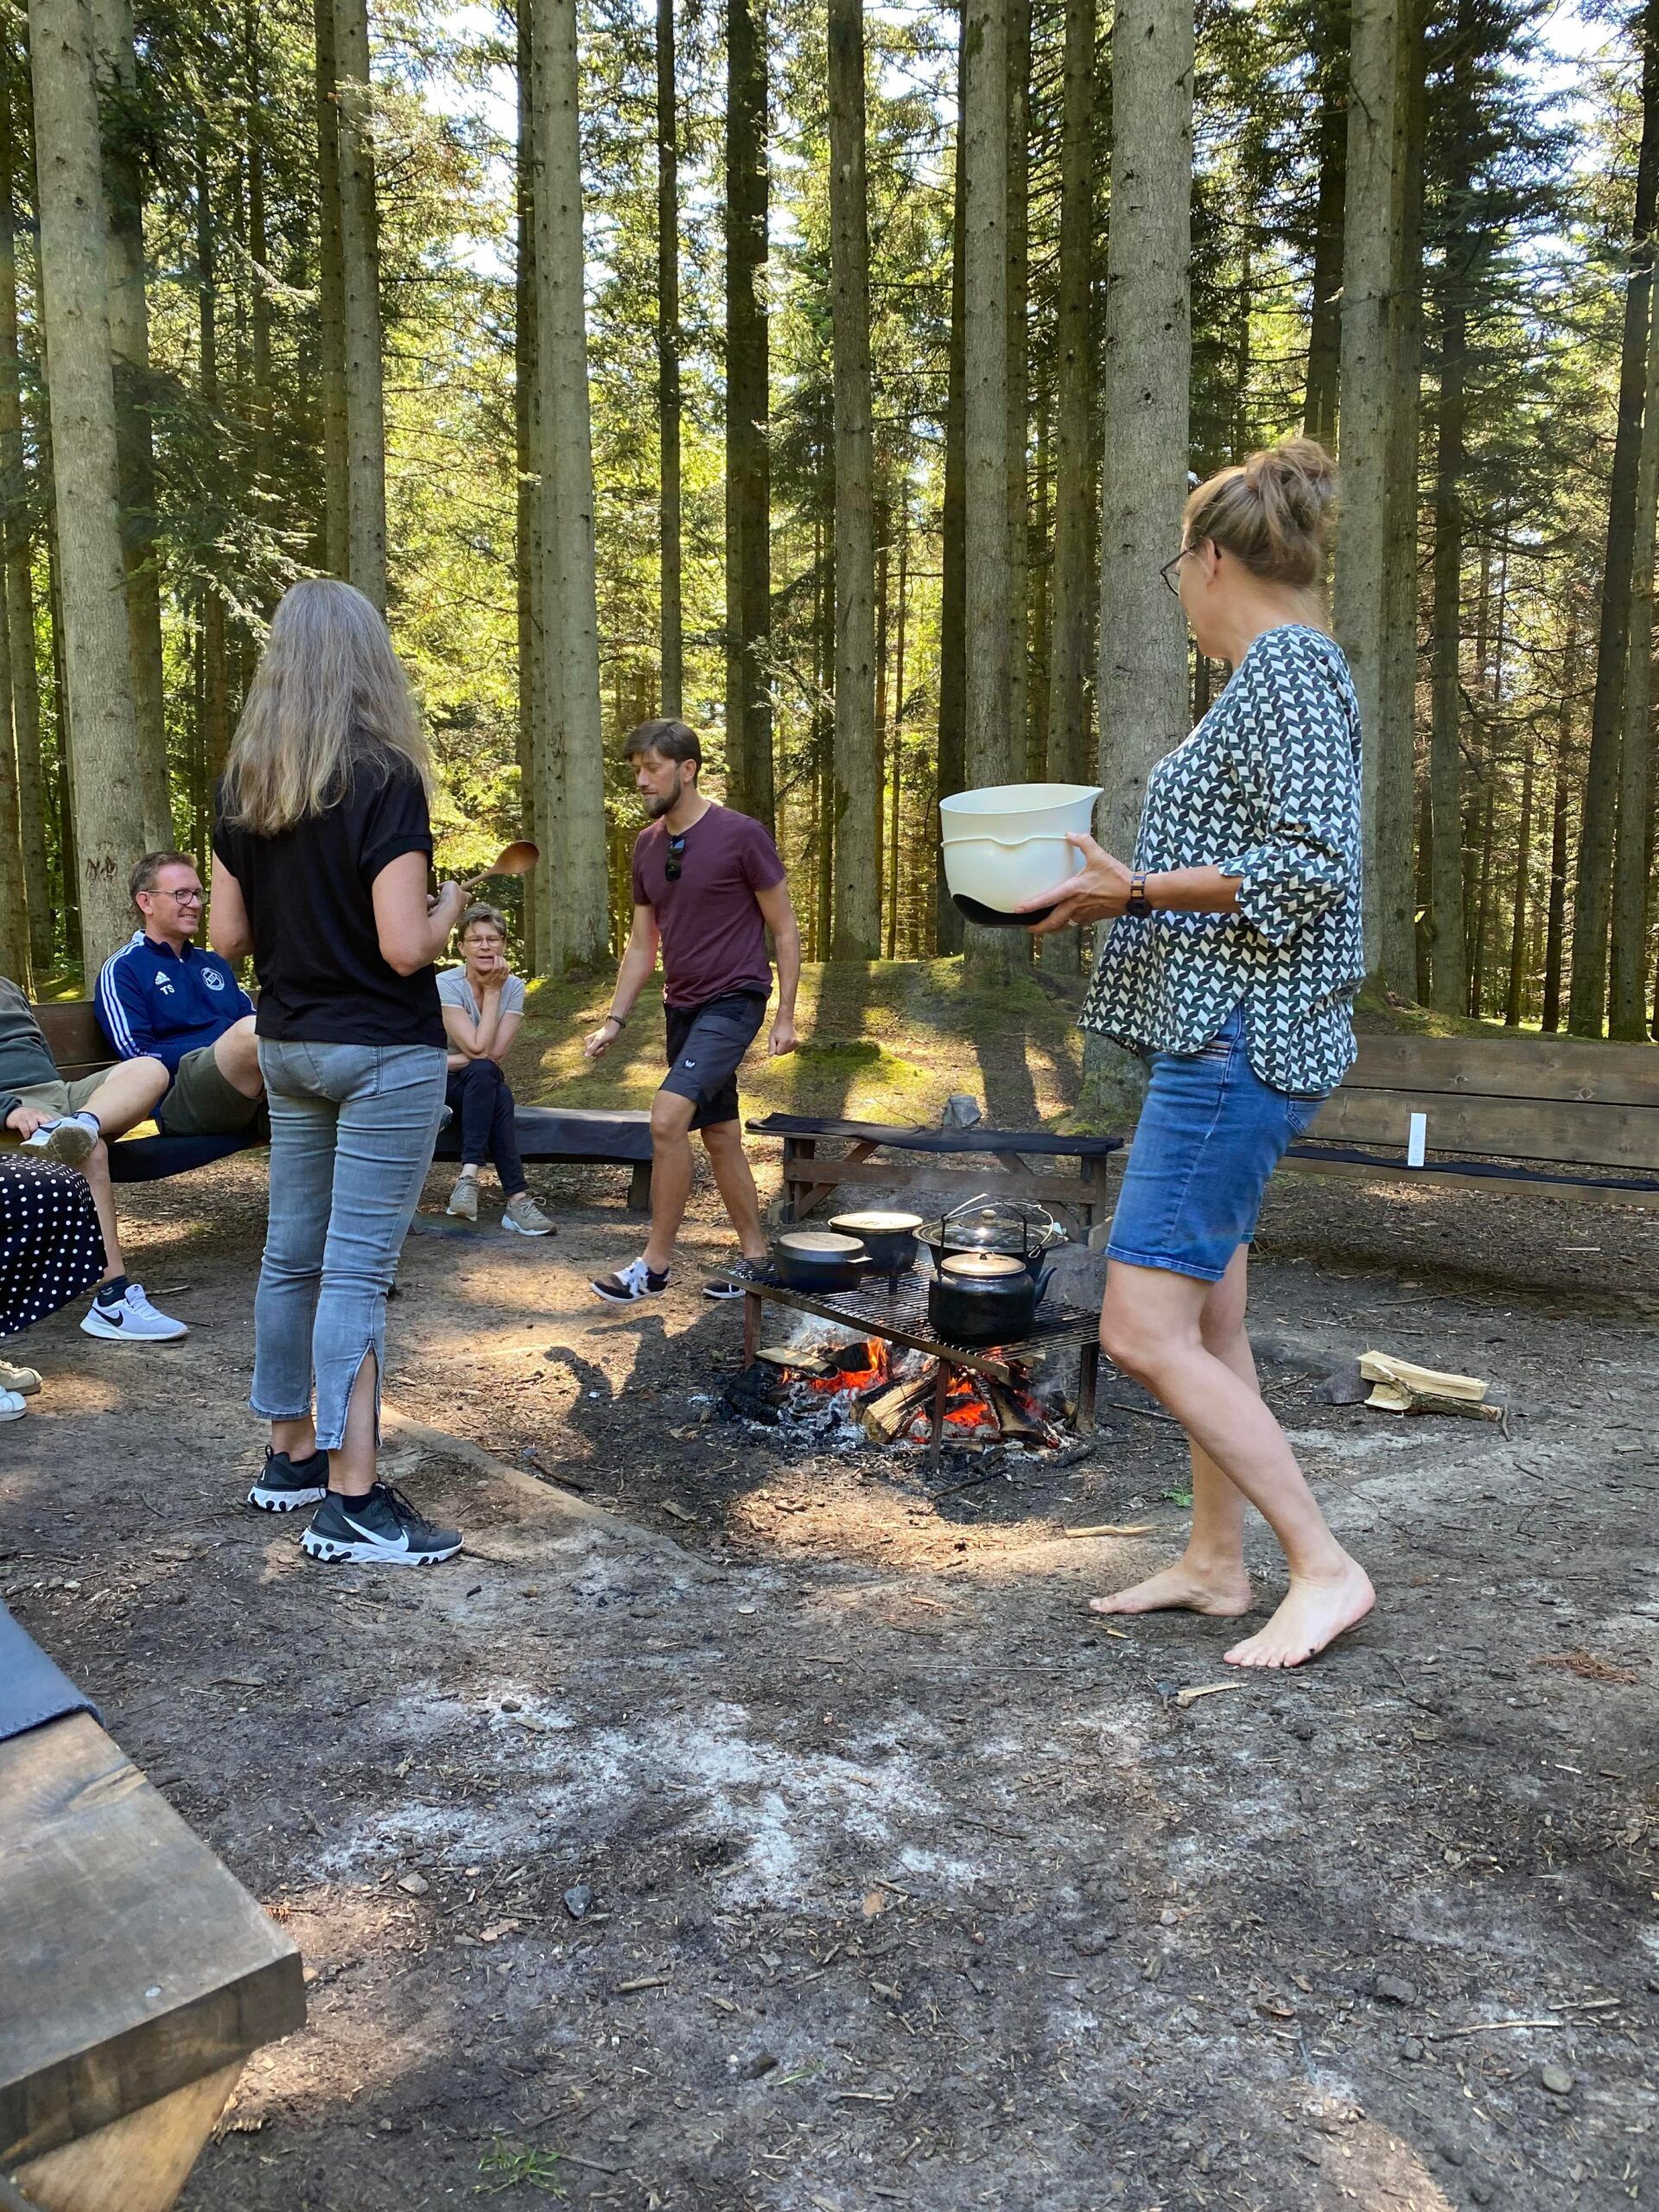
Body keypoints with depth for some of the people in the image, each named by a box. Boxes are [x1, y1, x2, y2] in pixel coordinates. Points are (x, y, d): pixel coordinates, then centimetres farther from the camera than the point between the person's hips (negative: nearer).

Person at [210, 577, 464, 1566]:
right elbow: (404, 947, -20)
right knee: (358, 1271, -5)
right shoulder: (383, 779, -15)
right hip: (384, 1053, -7)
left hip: (287, 1048, 7)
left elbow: (230, 936, 8)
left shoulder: (243, 786, 5)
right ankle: (352, 1502, 0)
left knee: (293, 1254, 16)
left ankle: (292, 1456, 29)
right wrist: (449, 906, -1)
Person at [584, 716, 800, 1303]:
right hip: (682, 1006, 7)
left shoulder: (740, 835, -11)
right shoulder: (647, 845, 8)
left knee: (668, 1116, -20)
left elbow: (785, 931, -7)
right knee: (720, 1136, 12)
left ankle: (654, 1264, -9)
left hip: (733, 1000, -7)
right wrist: (614, 1020, 6)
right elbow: (641, 945, 13)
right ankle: (755, 1258, 23)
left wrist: (785, 1017, -10)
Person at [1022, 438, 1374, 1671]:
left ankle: (1326, 1568, -1)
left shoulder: (1287, 669, -12)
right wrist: (1123, 892, 16)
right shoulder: (1281, 677, 19)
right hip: (1224, 1040, 11)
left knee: (1145, 1328, -11)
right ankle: (1218, 1560, 25)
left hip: (1237, 1048, -11)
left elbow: (1312, 868, -23)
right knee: (1205, 1318, 14)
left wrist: (1137, 892, -18)